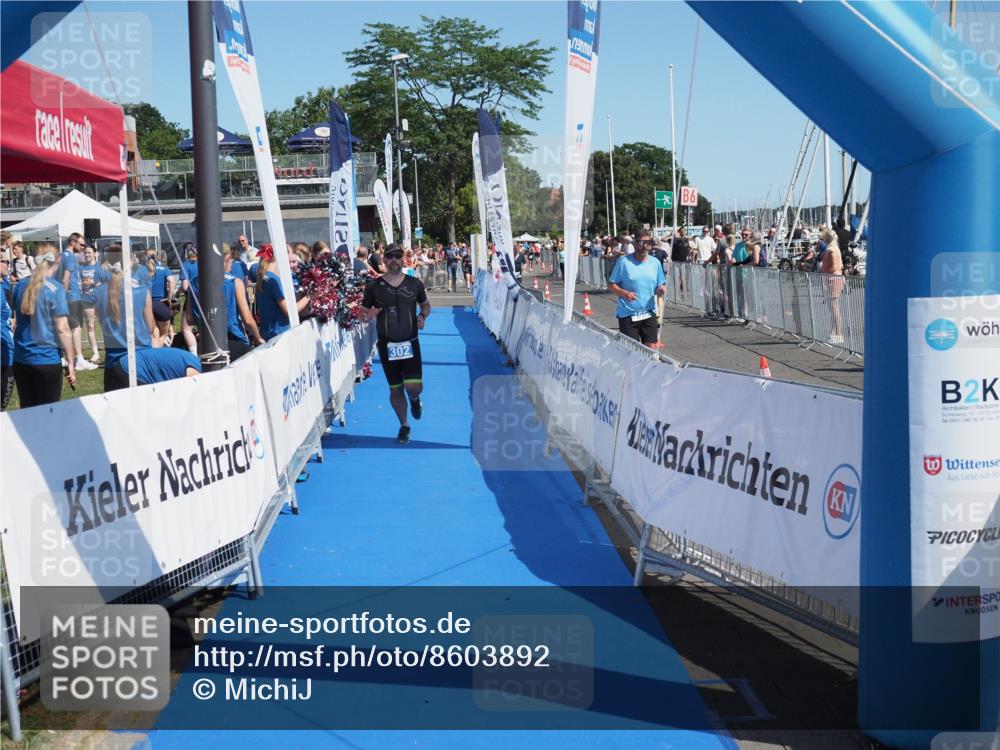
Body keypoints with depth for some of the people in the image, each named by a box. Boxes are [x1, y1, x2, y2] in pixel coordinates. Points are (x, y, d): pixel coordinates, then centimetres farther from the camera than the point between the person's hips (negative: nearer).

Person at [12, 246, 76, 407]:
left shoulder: (20, 285, 5)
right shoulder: (56, 289, -12)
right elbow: (62, 329, -15)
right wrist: (70, 362, -9)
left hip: (21, 359, 5)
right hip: (47, 360, -5)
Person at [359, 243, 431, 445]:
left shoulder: (414, 284, 1)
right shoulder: (374, 286, -3)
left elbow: (425, 304, 16)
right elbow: (363, 309, 6)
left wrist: (423, 315, -6)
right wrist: (369, 313, -18)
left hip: (410, 343, 0)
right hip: (387, 345, 0)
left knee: (414, 386, -12)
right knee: (395, 389, 8)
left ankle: (414, 399, 26)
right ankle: (404, 426, 26)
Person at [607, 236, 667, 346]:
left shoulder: (655, 263, 7)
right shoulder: (624, 261, -3)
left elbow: (661, 285, 15)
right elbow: (611, 285, -1)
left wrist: (661, 290, -10)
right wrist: (623, 293, -20)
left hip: (649, 313, 3)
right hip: (628, 315, -3)